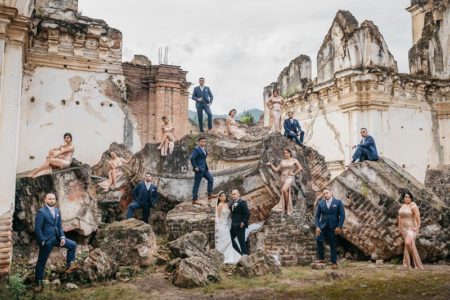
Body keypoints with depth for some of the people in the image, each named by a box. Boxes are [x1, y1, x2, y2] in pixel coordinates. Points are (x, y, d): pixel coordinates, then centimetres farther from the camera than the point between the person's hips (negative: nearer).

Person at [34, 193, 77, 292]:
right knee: (41, 262, 5)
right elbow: (37, 228, -16)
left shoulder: (57, 211, 7)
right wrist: (42, 241, -17)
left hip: (56, 237, 6)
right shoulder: (41, 212, -14)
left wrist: (62, 237, -1)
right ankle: (38, 282, 20)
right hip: (46, 240, -6)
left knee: (73, 245, 4)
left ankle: (69, 265, 17)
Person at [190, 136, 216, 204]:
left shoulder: (204, 149, 12)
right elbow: (192, 158, -23)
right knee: (196, 184, -1)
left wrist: (206, 167, 16)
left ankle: (210, 194, 20)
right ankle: (194, 199, 7)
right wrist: (195, 167, -19)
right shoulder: (196, 149, -16)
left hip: (204, 169, 9)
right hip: (199, 169, -9)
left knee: (210, 179, 10)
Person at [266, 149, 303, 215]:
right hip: (282, 178, 6)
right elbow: (276, 170, 9)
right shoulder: (282, 161, 12)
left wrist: (294, 173, -4)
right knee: (284, 193, 5)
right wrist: (271, 165, 0)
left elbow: (300, 168, -1)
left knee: (284, 190, -28)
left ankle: (287, 206, -16)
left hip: (290, 178, -5)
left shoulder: (294, 160, 2)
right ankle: (289, 209, 15)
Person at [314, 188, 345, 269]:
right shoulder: (320, 203, 4)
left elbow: (342, 215, -3)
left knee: (333, 244, 4)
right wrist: (317, 226, -6)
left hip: (333, 227, -2)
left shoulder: (338, 202, -2)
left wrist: (339, 227, -9)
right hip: (322, 226, 2)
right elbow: (317, 216, 5)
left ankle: (334, 262, 16)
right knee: (319, 240, -14)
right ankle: (321, 258, 1)